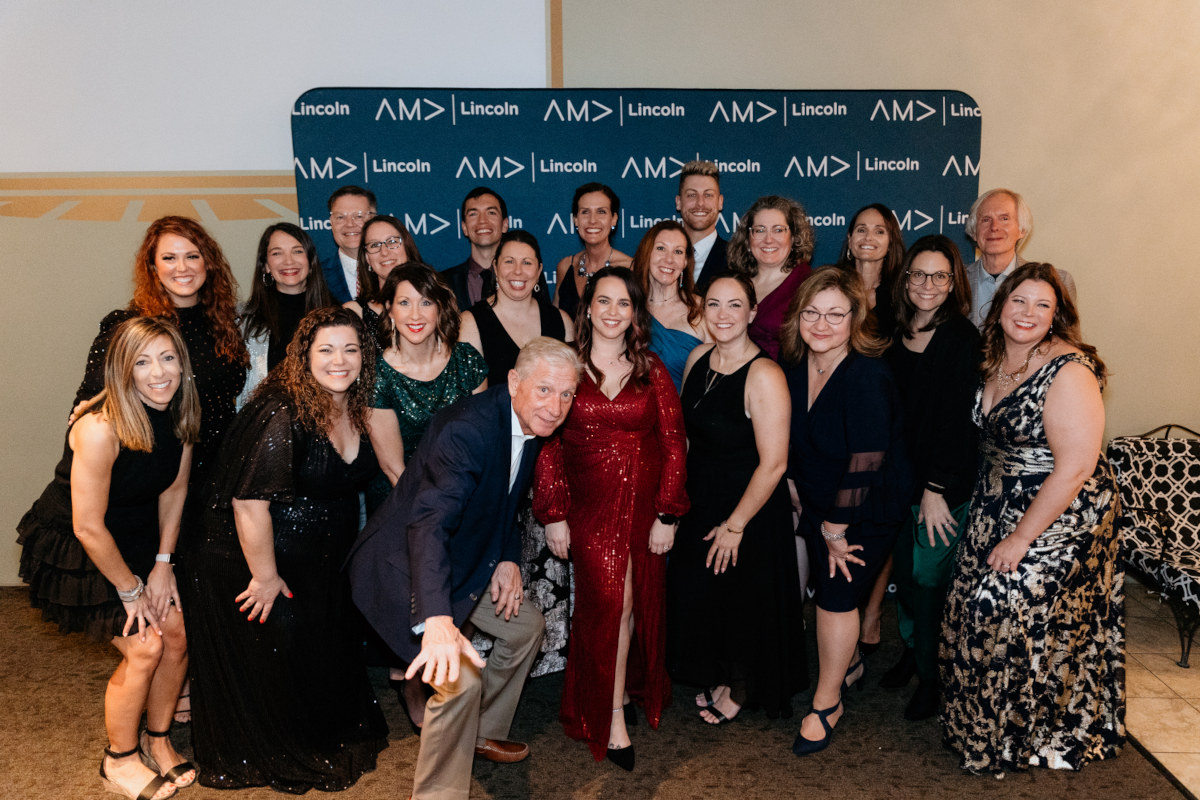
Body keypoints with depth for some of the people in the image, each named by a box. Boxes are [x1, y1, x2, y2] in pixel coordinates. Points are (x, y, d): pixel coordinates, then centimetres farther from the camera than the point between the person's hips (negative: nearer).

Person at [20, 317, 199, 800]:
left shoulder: (181, 414, -12)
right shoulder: (100, 429, -33)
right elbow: (88, 528, -27)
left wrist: (162, 564, -1)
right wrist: (130, 589, -16)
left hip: (138, 538, 6)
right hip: (76, 550, -6)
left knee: (177, 633, 2)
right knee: (144, 649, -8)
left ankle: (158, 740, 25)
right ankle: (119, 759, 17)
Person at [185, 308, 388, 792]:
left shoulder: (356, 408, -3)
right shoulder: (280, 414, -29)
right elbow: (249, 502, -29)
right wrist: (265, 576, -20)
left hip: (322, 566, 7)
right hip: (257, 560, -7)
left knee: (328, 649, 21)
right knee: (272, 654, 11)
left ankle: (331, 738, 46)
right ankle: (271, 756, 37)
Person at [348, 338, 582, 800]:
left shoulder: (533, 427, -3)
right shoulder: (466, 430, -32)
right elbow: (430, 523, -45)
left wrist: (509, 559, -2)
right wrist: (437, 620, -58)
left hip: (464, 559, 9)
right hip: (405, 566, -9)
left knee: (526, 626, 18)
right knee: (461, 677, -22)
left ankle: (484, 733, 38)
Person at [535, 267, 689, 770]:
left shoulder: (651, 371, 4)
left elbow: (674, 444, 1)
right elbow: (547, 446, -2)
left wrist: (668, 515, -5)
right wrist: (553, 515, -6)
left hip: (646, 506, 2)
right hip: (590, 508, -2)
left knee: (641, 603, 10)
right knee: (609, 603, -7)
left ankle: (630, 686, 34)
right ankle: (611, 717, 8)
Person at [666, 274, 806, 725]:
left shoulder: (764, 376, -24)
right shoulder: (698, 358, -2)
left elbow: (773, 463, -23)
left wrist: (735, 524, -17)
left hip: (750, 510, -6)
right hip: (699, 502, 7)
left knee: (743, 603, 12)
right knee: (697, 598, 19)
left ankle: (742, 691, 40)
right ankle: (718, 678, 46)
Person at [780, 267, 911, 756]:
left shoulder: (867, 377, -27)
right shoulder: (796, 367, -5)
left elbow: (865, 464, -26)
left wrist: (838, 530, -18)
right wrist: (808, 509, 9)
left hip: (868, 512, -6)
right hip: (820, 505, 6)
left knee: (838, 595, -2)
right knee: (828, 586, 16)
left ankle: (826, 703, 19)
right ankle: (849, 664, 44)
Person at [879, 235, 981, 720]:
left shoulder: (961, 338, -11)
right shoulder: (895, 334, 5)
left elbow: (956, 419, -14)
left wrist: (935, 489, -15)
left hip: (946, 484, -5)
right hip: (899, 478, 5)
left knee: (929, 575, 2)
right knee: (904, 569, 13)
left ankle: (931, 677, 20)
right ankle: (911, 649, 36)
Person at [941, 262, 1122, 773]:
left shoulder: (1068, 371, -20)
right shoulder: (996, 362, 4)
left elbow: (1076, 467, -23)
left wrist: (1021, 538, -18)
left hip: (1058, 515, -7)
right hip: (996, 505, 7)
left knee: (1020, 614, -2)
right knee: (975, 607, 9)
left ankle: (1027, 738, 25)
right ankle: (977, 725, 32)